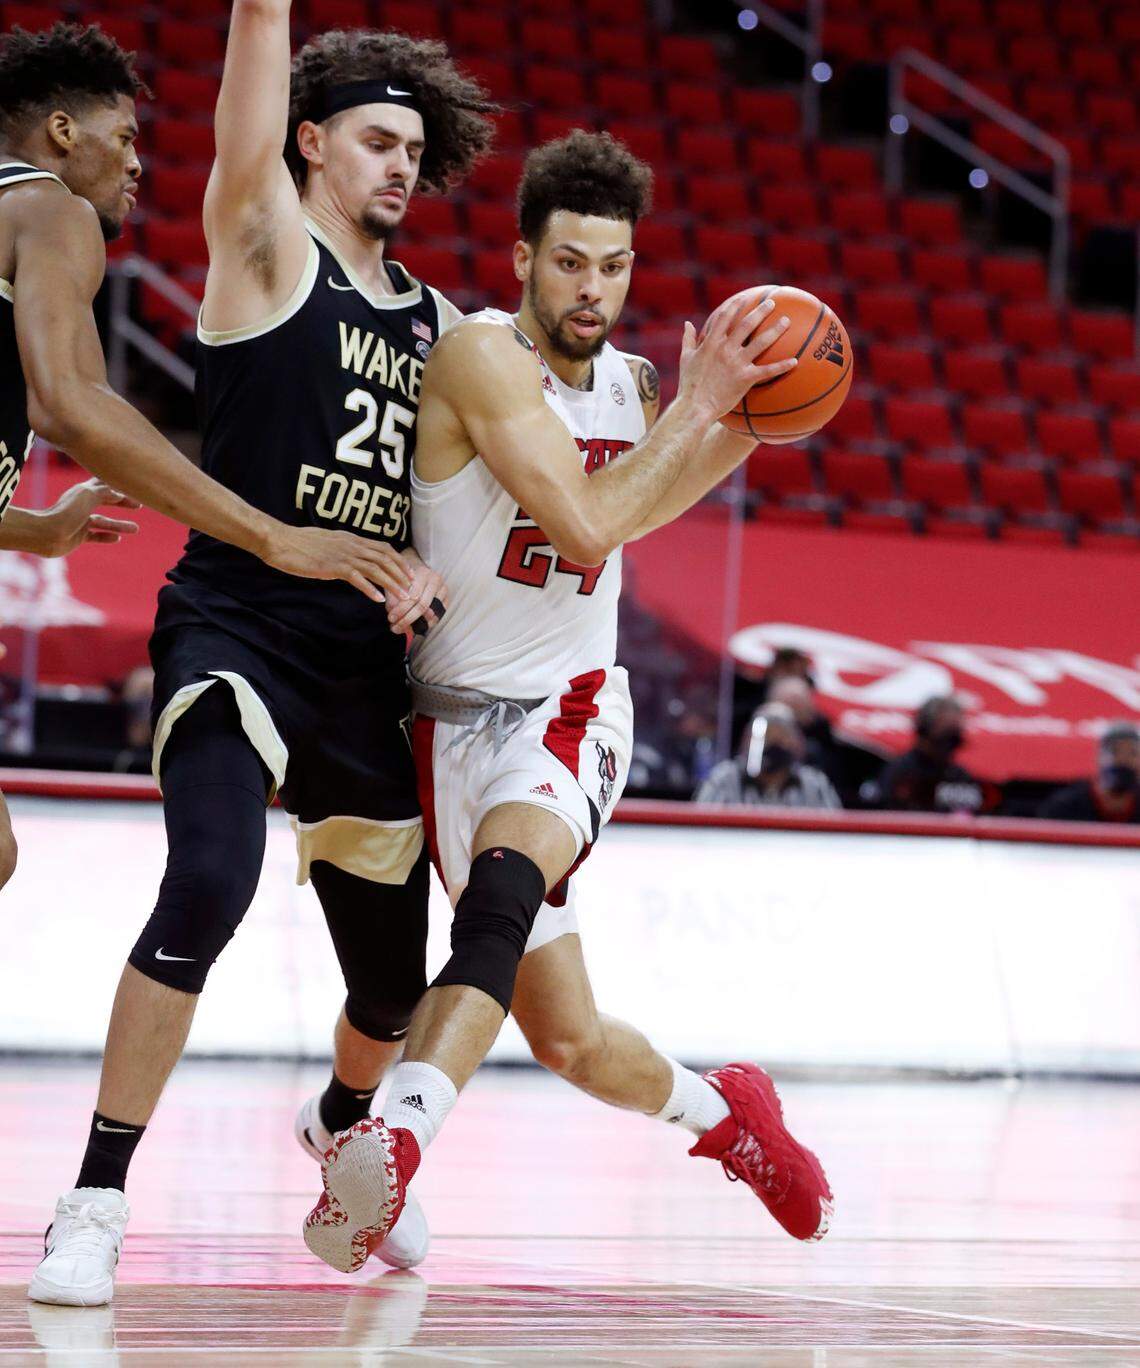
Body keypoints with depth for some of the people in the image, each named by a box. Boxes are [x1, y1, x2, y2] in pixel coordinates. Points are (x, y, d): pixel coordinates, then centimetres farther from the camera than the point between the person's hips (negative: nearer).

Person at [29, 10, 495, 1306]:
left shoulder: (438, 323, 16)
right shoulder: (265, 246, 0)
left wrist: (428, 565, 1)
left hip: (368, 668, 6)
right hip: (238, 632, -6)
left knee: (393, 984, 13)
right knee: (209, 882, -31)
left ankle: (343, 1124, 50)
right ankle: (95, 1205, -22)